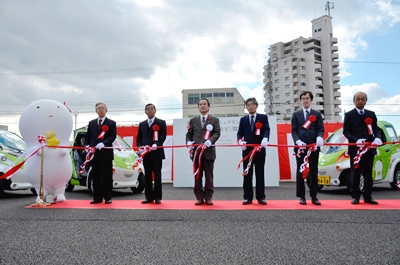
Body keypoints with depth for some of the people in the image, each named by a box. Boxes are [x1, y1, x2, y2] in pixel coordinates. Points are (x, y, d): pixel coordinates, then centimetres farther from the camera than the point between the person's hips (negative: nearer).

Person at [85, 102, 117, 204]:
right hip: (94, 153, 4)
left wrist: (103, 143, -22)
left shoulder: (111, 123, 4)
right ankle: (97, 198, 13)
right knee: (95, 177, 7)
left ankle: (108, 198, 6)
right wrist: (87, 145, -3)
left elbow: (112, 136, -7)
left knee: (107, 177, -1)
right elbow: (87, 136, 16)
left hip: (106, 153, -4)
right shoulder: (91, 123, 18)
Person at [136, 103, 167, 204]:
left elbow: (163, 136, -5)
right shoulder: (142, 124, 18)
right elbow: (139, 138, 15)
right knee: (147, 176, 5)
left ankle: (157, 197, 7)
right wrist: (140, 146, -5)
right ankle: (149, 197, 11)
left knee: (157, 175, 0)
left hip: (157, 152, -4)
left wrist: (156, 144, -21)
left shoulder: (161, 122, 5)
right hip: (146, 153, 4)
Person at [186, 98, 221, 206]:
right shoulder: (193, 120, 17)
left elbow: (217, 133, -2)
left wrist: (210, 141, -20)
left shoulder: (214, 120, 10)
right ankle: (199, 197, 12)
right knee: (197, 176, 4)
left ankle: (208, 197, 11)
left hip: (209, 151, -2)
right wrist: (188, 142, -6)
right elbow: (189, 134, 15)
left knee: (209, 176, 2)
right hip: (196, 151, 2)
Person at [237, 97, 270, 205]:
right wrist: (240, 140, -14)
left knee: (260, 174, 4)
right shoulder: (243, 119, 15)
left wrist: (265, 138, -29)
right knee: (247, 174, 4)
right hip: (247, 150, 2)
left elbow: (266, 130, -7)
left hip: (260, 149, -2)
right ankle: (248, 197, 11)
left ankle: (261, 197, 11)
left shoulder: (263, 117, 7)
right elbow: (240, 133, 8)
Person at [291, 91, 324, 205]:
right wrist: (297, 141, -16)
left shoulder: (317, 114, 11)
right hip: (300, 146, 0)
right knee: (300, 171, 3)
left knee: (314, 171, 5)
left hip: (314, 146, 1)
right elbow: (294, 130, 3)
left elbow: (320, 129, 1)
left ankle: (314, 197, 12)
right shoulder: (296, 114, 10)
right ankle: (302, 196, 11)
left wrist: (319, 137, -21)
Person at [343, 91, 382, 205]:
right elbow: (346, 131, -3)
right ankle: (355, 196, 10)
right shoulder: (349, 115, 3)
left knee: (368, 174, 8)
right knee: (355, 174, 2)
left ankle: (367, 196, 16)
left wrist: (377, 138, -13)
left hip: (369, 148, 3)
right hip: (355, 149, -3)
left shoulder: (371, 114, 13)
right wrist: (356, 140, -19)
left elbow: (376, 129, 10)